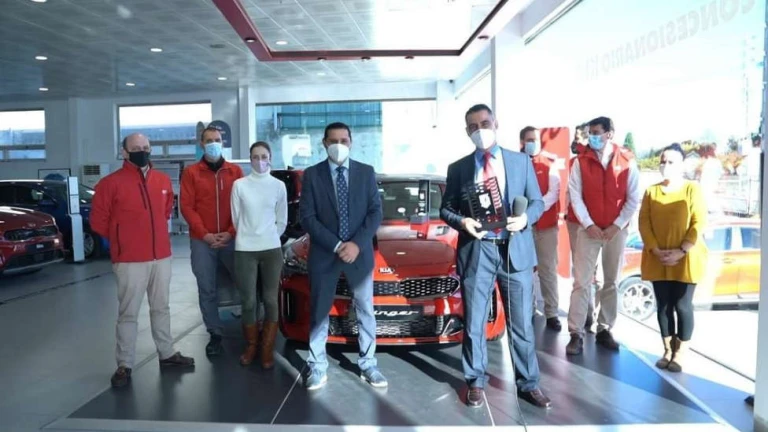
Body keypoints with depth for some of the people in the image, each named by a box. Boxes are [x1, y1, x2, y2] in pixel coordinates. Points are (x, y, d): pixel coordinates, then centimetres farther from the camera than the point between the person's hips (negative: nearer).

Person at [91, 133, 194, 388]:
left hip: (162, 256, 5)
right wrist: (122, 241, 5)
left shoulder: (163, 181, 8)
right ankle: (124, 365, 13)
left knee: (161, 308, 16)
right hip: (130, 260, -5)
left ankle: (167, 353, 28)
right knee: (128, 313, 2)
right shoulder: (111, 183, -7)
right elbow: (98, 221, -2)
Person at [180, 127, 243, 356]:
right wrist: (204, 234, -10)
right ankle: (215, 335, 16)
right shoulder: (191, 172, 5)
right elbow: (187, 207, 0)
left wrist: (231, 232, -7)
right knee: (207, 290, 5)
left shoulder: (236, 171, 8)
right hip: (202, 241, 0)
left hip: (232, 238, 0)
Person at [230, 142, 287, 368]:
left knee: (270, 300, 4)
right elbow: (236, 219, 6)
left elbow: (282, 221, 9)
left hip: (272, 249, 1)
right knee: (249, 301, 4)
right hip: (244, 250, 0)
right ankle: (251, 346, 21)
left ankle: (268, 349, 15)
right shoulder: (239, 185, 0)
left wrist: (268, 237, 9)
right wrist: (248, 236, 11)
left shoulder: (279, 186, 2)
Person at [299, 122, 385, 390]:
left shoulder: (366, 172, 3)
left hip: (360, 253, 1)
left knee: (365, 311, 9)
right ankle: (317, 367, 20)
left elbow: (376, 212, -2)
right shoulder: (312, 175, -1)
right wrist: (336, 246, -15)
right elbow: (307, 217, -7)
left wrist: (357, 244, -15)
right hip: (323, 255, -1)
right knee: (319, 312, 8)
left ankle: (368, 365, 23)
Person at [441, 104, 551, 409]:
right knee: (474, 323, 8)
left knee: (522, 323, 8)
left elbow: (537, 201, 8)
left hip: (515, 249, 1)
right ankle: (475, 382, 23)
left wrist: (525, 218, -14)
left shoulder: (521, 161, 7)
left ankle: (528, 384, 21)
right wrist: (462, 221, -14)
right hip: (476, 251, 0)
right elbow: (445, 208, 7)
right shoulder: (458, 168, 6)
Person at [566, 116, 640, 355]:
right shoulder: (581, 162, 0)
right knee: (581, 282, -4)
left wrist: (616, 226, -8)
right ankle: (576, 334, 0)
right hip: (588, 230, -1)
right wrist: (589, 225, -12)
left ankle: (605, 330, 20)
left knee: (611, 282, 8)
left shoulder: (628, 161, 0)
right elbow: (575, 196, -4)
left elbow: (633, 199, 0)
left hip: (616, 231, 1)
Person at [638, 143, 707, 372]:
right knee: (663, 305, 7)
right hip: (657, 260, 3)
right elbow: (644, 223, 1)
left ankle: (680, 353, 12)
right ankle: (668, 350, 18)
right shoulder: (651, 191, 6)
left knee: (682, 305, 1)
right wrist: (656, 250, -12)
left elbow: (699, 224, -8)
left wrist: (682, 251, -17)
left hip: (686, 260, -2)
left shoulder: (692, 189, -2)